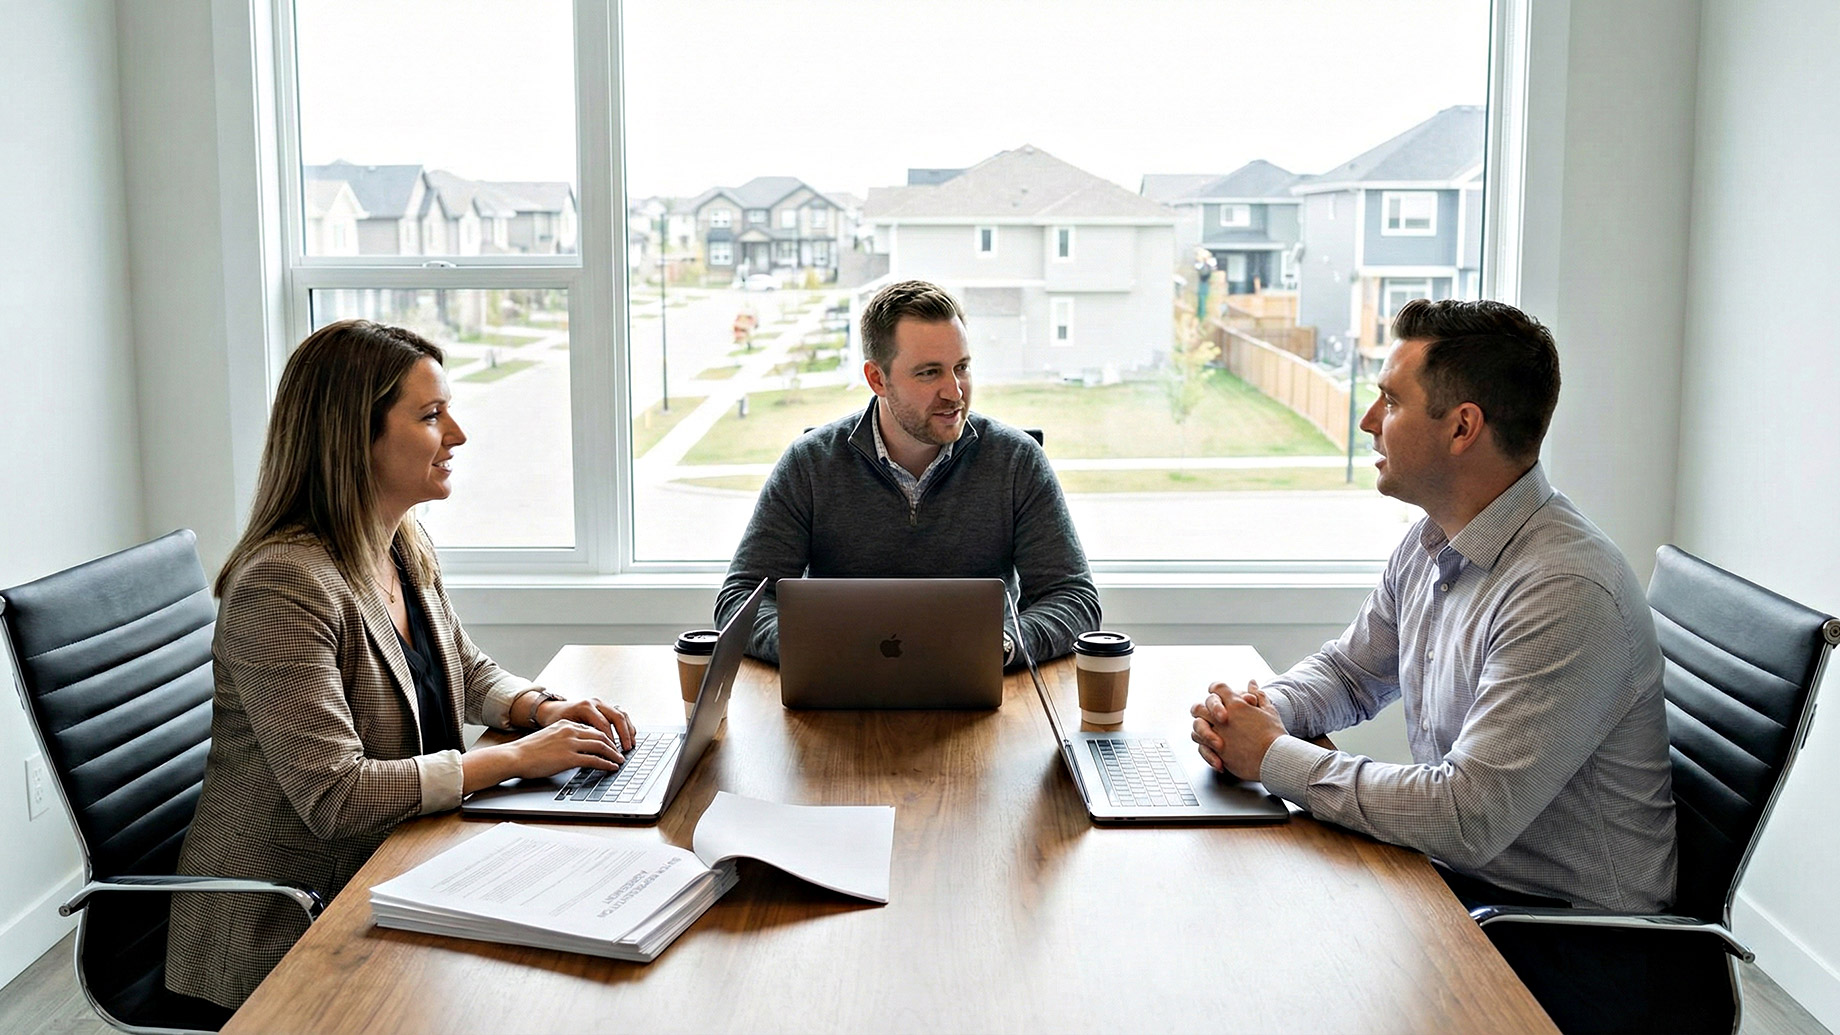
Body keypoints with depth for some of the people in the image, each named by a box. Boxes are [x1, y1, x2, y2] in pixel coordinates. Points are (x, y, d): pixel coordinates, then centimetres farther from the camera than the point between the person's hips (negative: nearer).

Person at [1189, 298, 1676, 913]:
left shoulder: (1568, 595, -26)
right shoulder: (1430, 544, 3)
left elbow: (1469, 819, -30)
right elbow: (1350, 670, 19)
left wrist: (1275, 758, -21)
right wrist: (1266, 712, -4)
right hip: (1455, 871, 8)